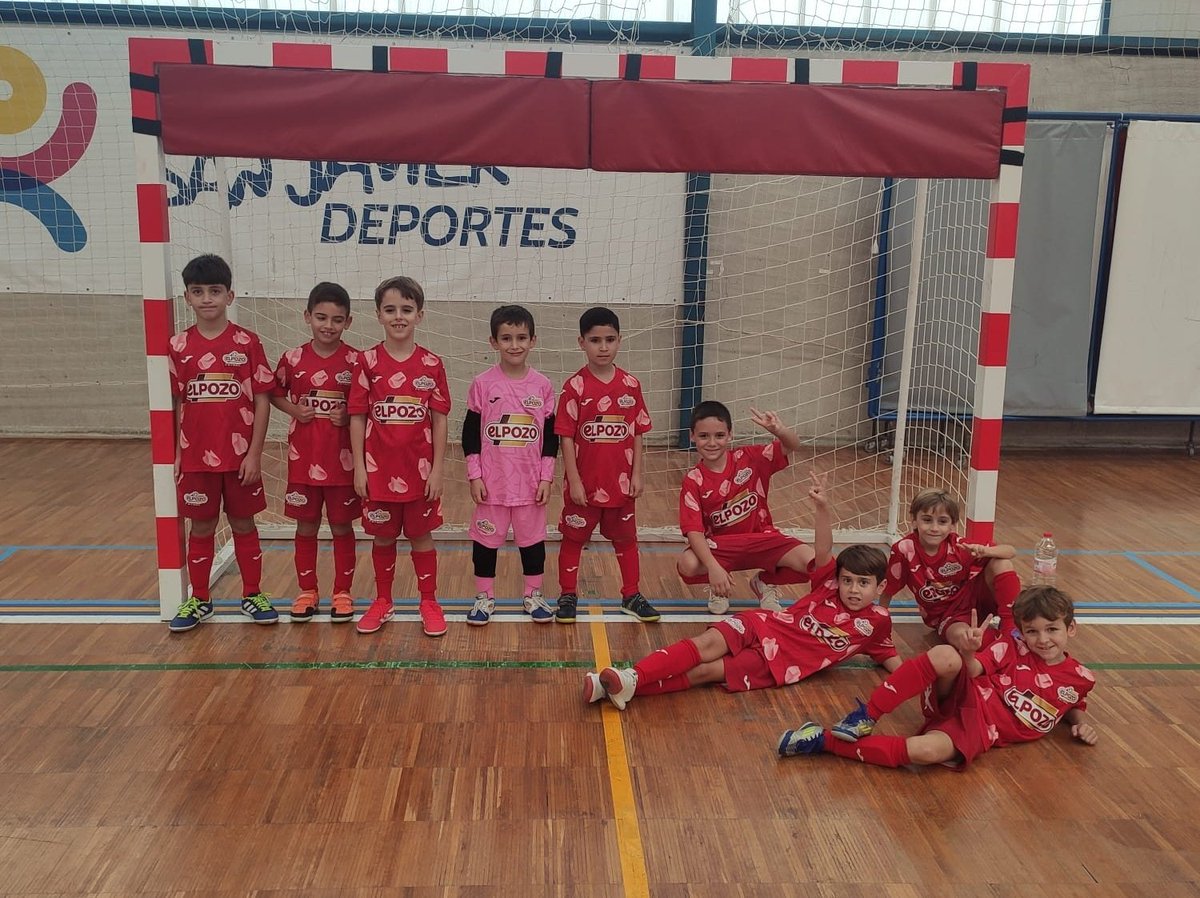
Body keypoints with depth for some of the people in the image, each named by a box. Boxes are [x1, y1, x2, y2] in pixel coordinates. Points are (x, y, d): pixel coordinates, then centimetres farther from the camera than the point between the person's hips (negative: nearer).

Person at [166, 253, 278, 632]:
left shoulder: (247, 342, -5)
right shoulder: (178, 346, 1)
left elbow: (262, 401, -5)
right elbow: (177, 405, 5)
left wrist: (254, 454, -8)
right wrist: (175, 455, 3)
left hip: (239, 455, -1)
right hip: (196, 457, 2)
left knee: (243, 524, 10)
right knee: (201, 527, 12)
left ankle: (253, 595, 24)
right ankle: (199, 599, 25)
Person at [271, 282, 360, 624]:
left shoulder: (355, 361, -6)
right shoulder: (293, 358, -1)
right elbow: (275, 394, 11)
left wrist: (349, 416, -15)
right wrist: (294, 410, -7)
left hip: (342, 459, -1)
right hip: (304, 457, 2)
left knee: (342, 527, 9)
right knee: (306, 527, 12)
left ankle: (342, 592, 22)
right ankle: (307, 592, 26)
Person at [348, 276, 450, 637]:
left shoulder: (431, 364, -2)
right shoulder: (367, 362, -3)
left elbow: (439, 420, -1)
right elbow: (357, 417, -1)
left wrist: (437, 469, -4)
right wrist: (359, 467, -5)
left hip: (420, 469, 0)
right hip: (379, 469, 1)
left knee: (421, 536, 10)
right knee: (383, 537, 13)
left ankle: (429, 602, 24)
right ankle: (382, 601, 29)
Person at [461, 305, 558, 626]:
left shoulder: (542, 386, -2)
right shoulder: (482, 384, -6)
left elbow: (551, 436, 3)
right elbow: (470, 433, -1)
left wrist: (546, 477, -1)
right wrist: (474, 475, -5)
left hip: (531, 482, 1)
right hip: (492, 481, -1)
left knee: (533, 538, 12)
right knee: (486, 539, 10)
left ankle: (533, 595, 29)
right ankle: (484, 596, 26)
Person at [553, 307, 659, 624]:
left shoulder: (631, 384, -1)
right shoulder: (575, 386, -11)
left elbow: (637, 433, 4)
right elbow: (566, 436, -10)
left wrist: (636, 474, 1)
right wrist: (573, 480, -12)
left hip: (620, 482, 3)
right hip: (584, 483, -3)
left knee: (626, 538, 15)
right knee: (573, 538, 11)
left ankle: (632, 595, 29)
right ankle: (567, 595, 26)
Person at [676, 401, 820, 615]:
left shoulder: (749, 459, -7)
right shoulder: (693, 482, -11)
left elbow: (792, 447, -13)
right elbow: (694, 530, -19)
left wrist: (779, 431, -38)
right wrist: (713, 567, -35)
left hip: (762, 539, 1)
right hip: (721, 545, -1)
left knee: (814, 563, -24)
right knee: (687, 565, -34)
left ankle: (765, 582, 9)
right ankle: (718, 587, 5)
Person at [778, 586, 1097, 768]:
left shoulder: (1079, 678, 11)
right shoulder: (1013, 646, 8)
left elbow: (1073, 707, 30)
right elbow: (975, 671, -1)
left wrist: (1081, 722, 7)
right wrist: (970, 653, -24)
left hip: (983, 729, 0)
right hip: (963, 698, 0)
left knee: (927, 751, -36)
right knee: (946, 657, -38)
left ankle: (825, 741, -25)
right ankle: (866, 716, -26)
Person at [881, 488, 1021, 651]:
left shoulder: (958, 545, -15)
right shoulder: (904, 549, -21)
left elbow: (1011, 551, -12)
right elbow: (887, 591, -11)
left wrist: (985, 551, -33)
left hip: (974, 597, 3)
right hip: (946, 616, -3)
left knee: (1001, 563, -21)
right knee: (962, 638, -38)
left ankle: (1009, 628, -12)